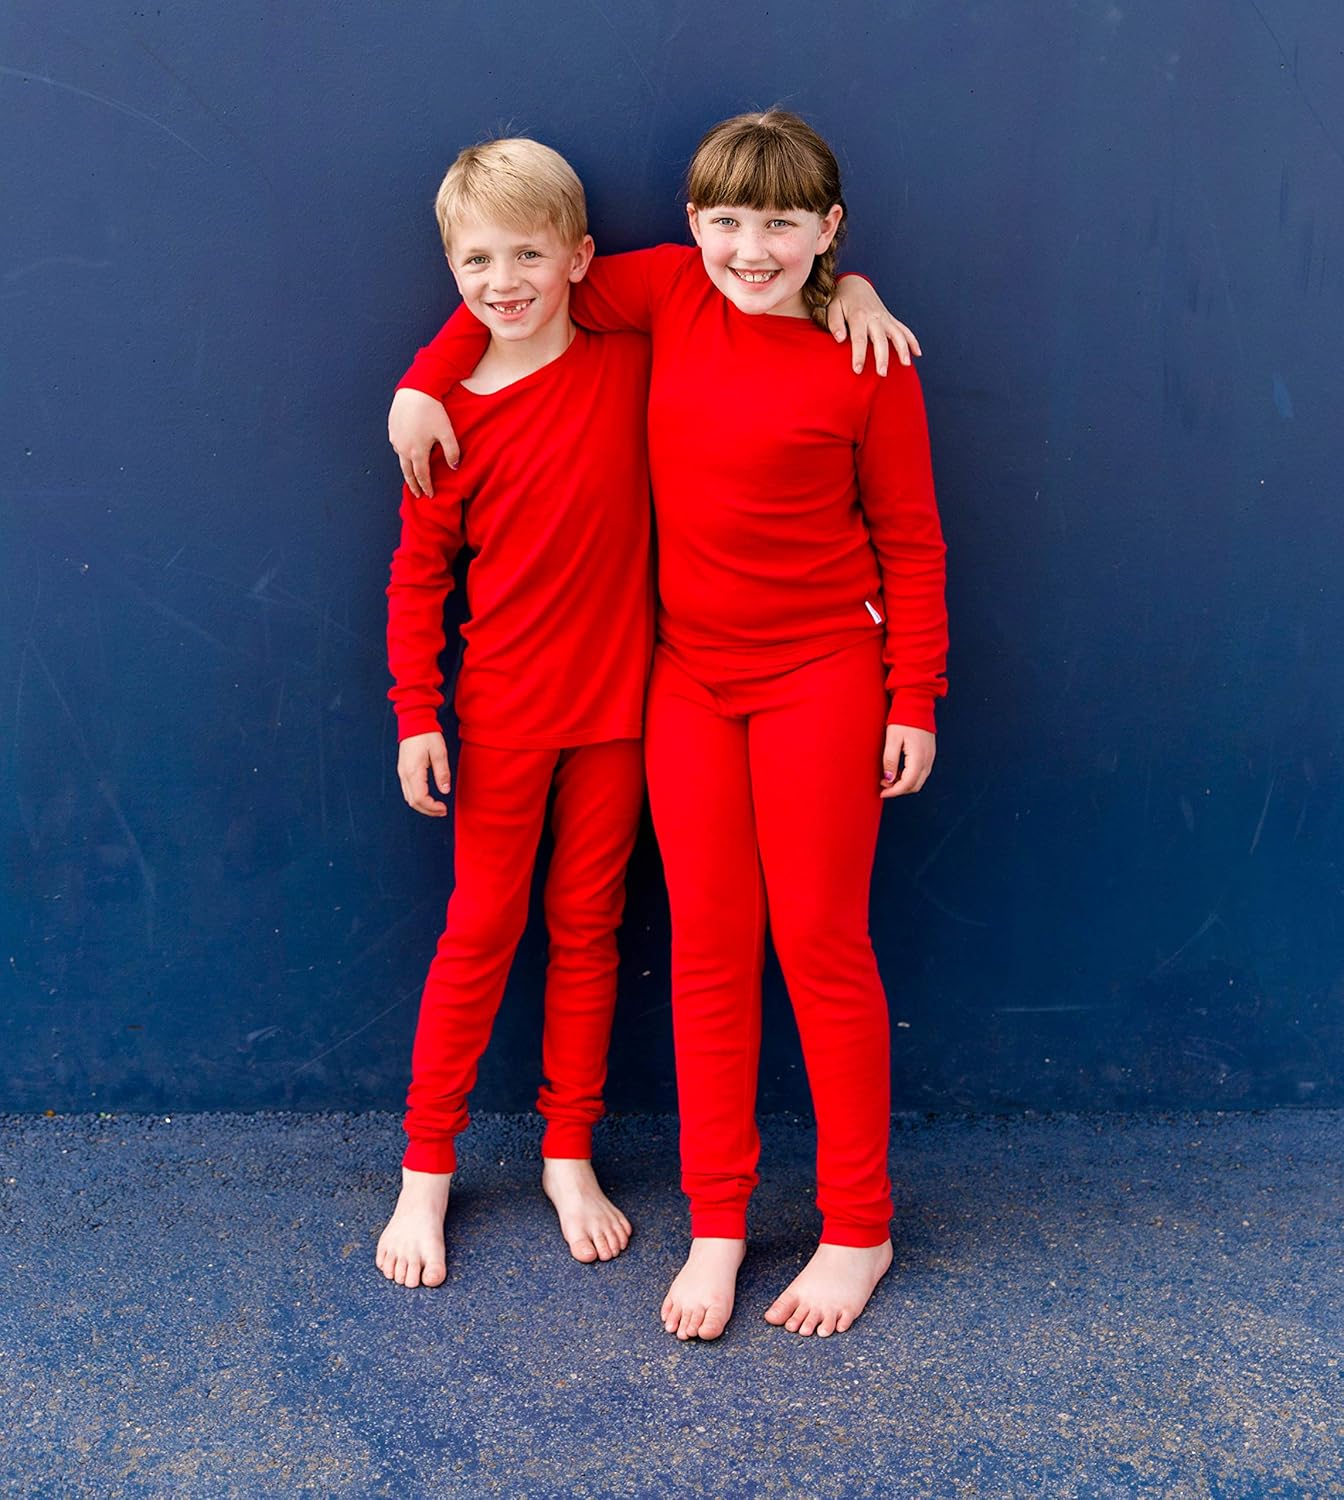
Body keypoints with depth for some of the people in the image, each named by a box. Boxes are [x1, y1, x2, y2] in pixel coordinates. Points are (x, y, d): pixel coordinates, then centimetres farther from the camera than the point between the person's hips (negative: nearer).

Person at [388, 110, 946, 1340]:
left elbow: (910, 540, -3)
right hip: (691, 675, 4)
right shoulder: (673, 292, 1)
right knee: (708, 949, 6)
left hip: (820, 675, -3)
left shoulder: (867, 367, -8)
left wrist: (914, 698, -5)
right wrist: (426, 382, 2)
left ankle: (858, 1231, 16)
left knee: (820, 941, 2)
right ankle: (716, 1227, 18)